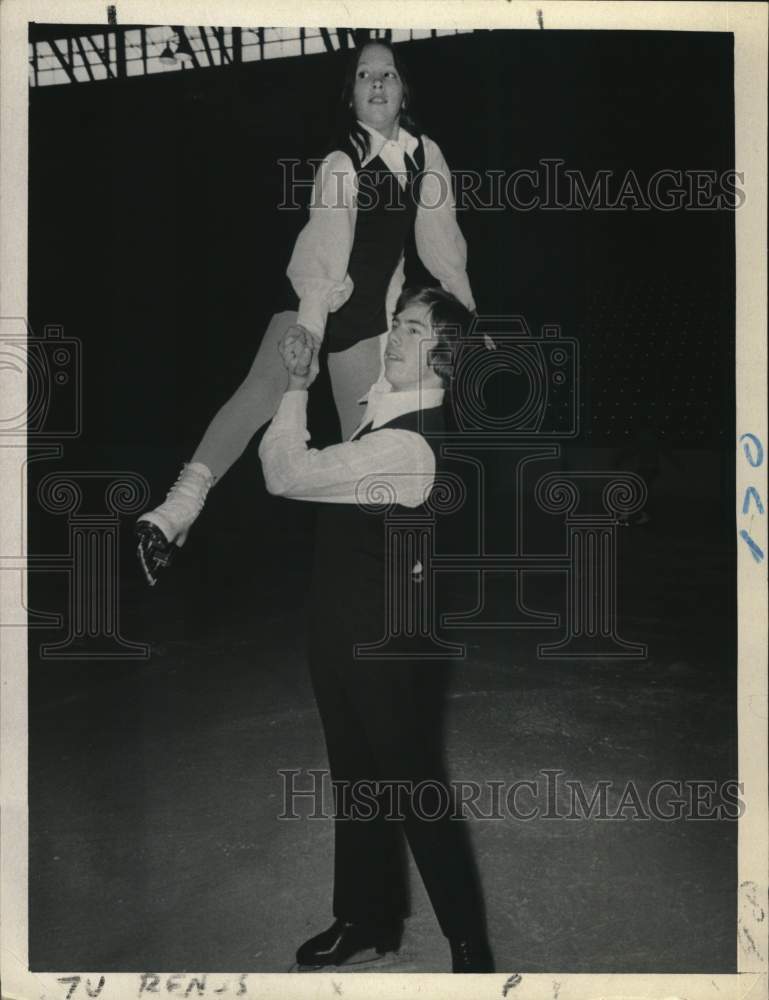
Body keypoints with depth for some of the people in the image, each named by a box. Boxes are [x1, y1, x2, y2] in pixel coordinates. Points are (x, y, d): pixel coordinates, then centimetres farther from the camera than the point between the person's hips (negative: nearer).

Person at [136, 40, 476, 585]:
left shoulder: (426, 156, 0)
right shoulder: (341, 164, -16)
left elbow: (441, 239, 8)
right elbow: (325, 247, -29)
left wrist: (468, 316, 10)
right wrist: (310, 324, -41)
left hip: (370, 312, 3)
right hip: (315, 299, -3)